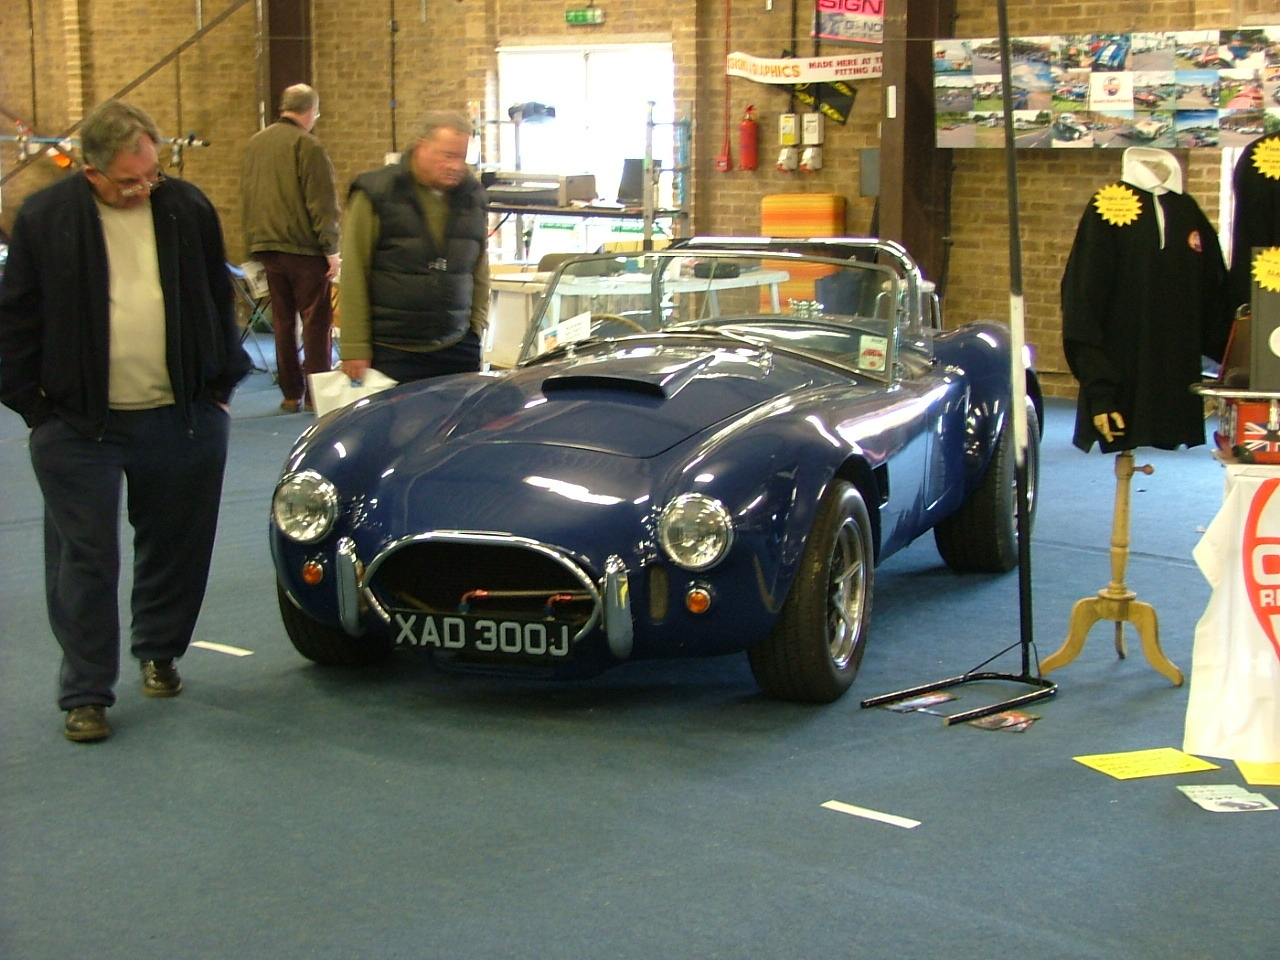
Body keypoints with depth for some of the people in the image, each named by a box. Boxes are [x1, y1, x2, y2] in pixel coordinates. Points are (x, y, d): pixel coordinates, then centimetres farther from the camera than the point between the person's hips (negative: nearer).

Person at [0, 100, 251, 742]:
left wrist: (220, 387, 9)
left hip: (183, 422, 2)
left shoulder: (188, 209, 2)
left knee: (175, 548, 13)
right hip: (79, 427, -2)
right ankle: (86, 694, 10)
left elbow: (219, 301, 11)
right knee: (85, 562, 2)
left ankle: (158, 652, 35)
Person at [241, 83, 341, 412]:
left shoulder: (255, 143, 12)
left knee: (282, 321, 11)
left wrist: (254, 243, 24)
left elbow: (246, 197, 18)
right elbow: (322, 203, -14)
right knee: (316, 320, -1)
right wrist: (331, 249, -11)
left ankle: (291, 394, 13)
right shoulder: (307, 145, -11)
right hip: (303, 247, -7)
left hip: (265, 246, 7)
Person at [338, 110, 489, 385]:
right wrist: (354, 349, -10)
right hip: (392, 352, -4)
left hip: (458, 351, 4)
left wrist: (477, 326, 10)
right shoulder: (375, 195, -4)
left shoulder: (473, 197, 10)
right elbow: (353, 275, -6)